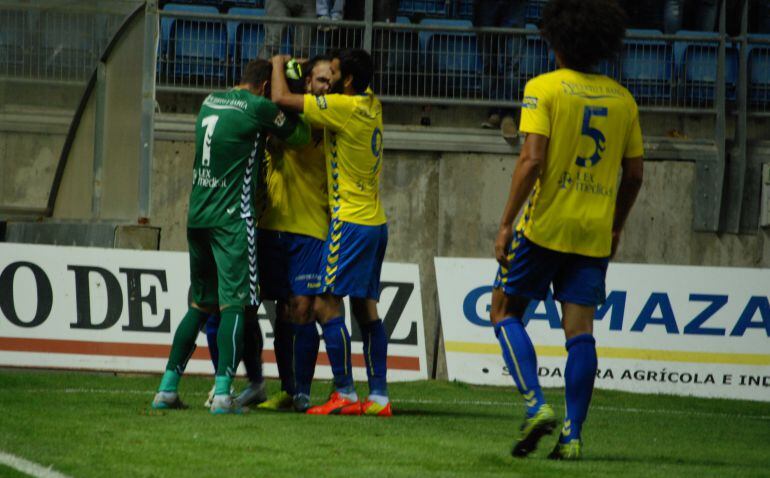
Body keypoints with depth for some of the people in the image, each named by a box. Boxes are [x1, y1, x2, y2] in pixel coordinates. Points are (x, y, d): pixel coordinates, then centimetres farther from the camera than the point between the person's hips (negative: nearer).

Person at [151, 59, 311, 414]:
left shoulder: (210, 102, 14)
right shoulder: (258, 108, -7)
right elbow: (301, 137, 4)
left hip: (197, 215, 7)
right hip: (232, 218, -7)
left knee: (200, 305, 16)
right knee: (235, 304, -8)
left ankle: (167, 388, 13)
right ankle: (222, 392, -18)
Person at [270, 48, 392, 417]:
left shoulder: (344, 107, -16)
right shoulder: (371, 106, 8)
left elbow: (282, 98, -16)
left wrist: (278, 65, 4)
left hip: (350, 221, -9)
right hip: (375, 221, 9)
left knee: (326, 305, -8)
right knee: (365, 308, 9)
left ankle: (345, 395, -11)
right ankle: (379, 396, 7)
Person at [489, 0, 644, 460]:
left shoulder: (544, 88, -7)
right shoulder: (623, 99, 8)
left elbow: (532, 160, -15)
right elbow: (634, 173, 11)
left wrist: (506, 223, -10)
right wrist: (615, 228, 23)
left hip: (545, 226, -4)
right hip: (595, 233, 4)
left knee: (506, 311, 10)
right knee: (580, 330, 4)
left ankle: (536, 405, -6)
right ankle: (573, 435, -1)